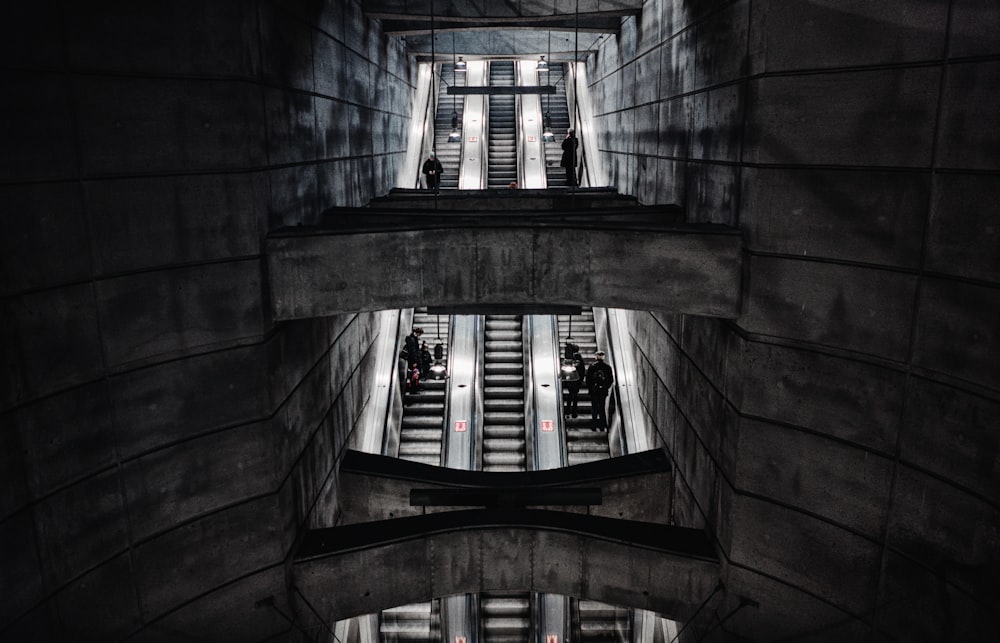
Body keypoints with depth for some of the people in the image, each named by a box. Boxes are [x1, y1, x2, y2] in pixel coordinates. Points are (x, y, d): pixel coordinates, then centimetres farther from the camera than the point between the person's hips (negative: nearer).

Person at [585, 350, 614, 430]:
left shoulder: (592, 367, -8)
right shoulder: (607, 367, -2)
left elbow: (588, 380, -5)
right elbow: (611, 379, 3)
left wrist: (590, 389, 7)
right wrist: (606, 388, 13)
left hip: (594, 391, -2)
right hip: (604, 391, 2)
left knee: (595, 408, 6)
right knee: (602, 408, 12)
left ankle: (596, 426, 4)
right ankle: (604, 426, 10)